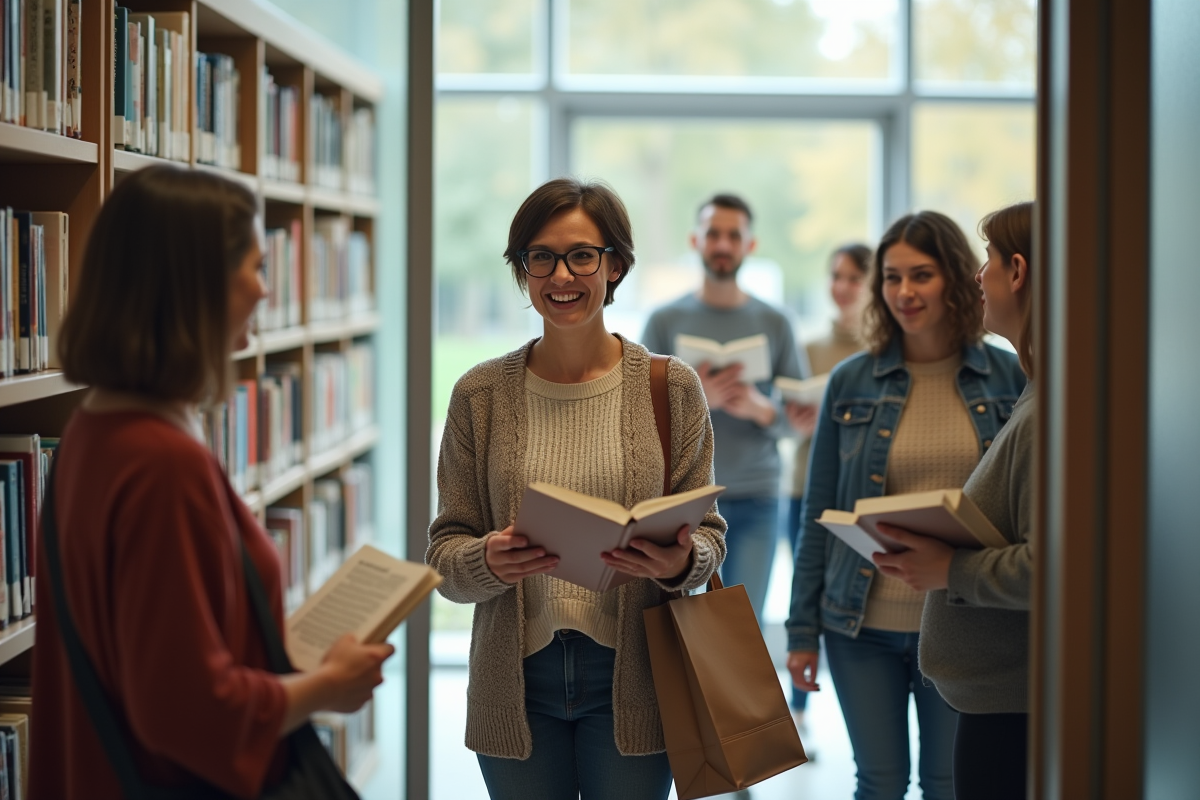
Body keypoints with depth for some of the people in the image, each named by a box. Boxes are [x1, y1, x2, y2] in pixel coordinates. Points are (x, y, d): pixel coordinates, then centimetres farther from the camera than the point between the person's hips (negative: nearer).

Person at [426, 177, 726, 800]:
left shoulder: (672, 388, -1)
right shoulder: (479, 395, 1)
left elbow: (708, 532, 3)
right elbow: (444, 553, 1)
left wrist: (682, 562, -20)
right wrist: (488, 562, -21)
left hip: (630, 680, -1)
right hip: (515, 683, 1)